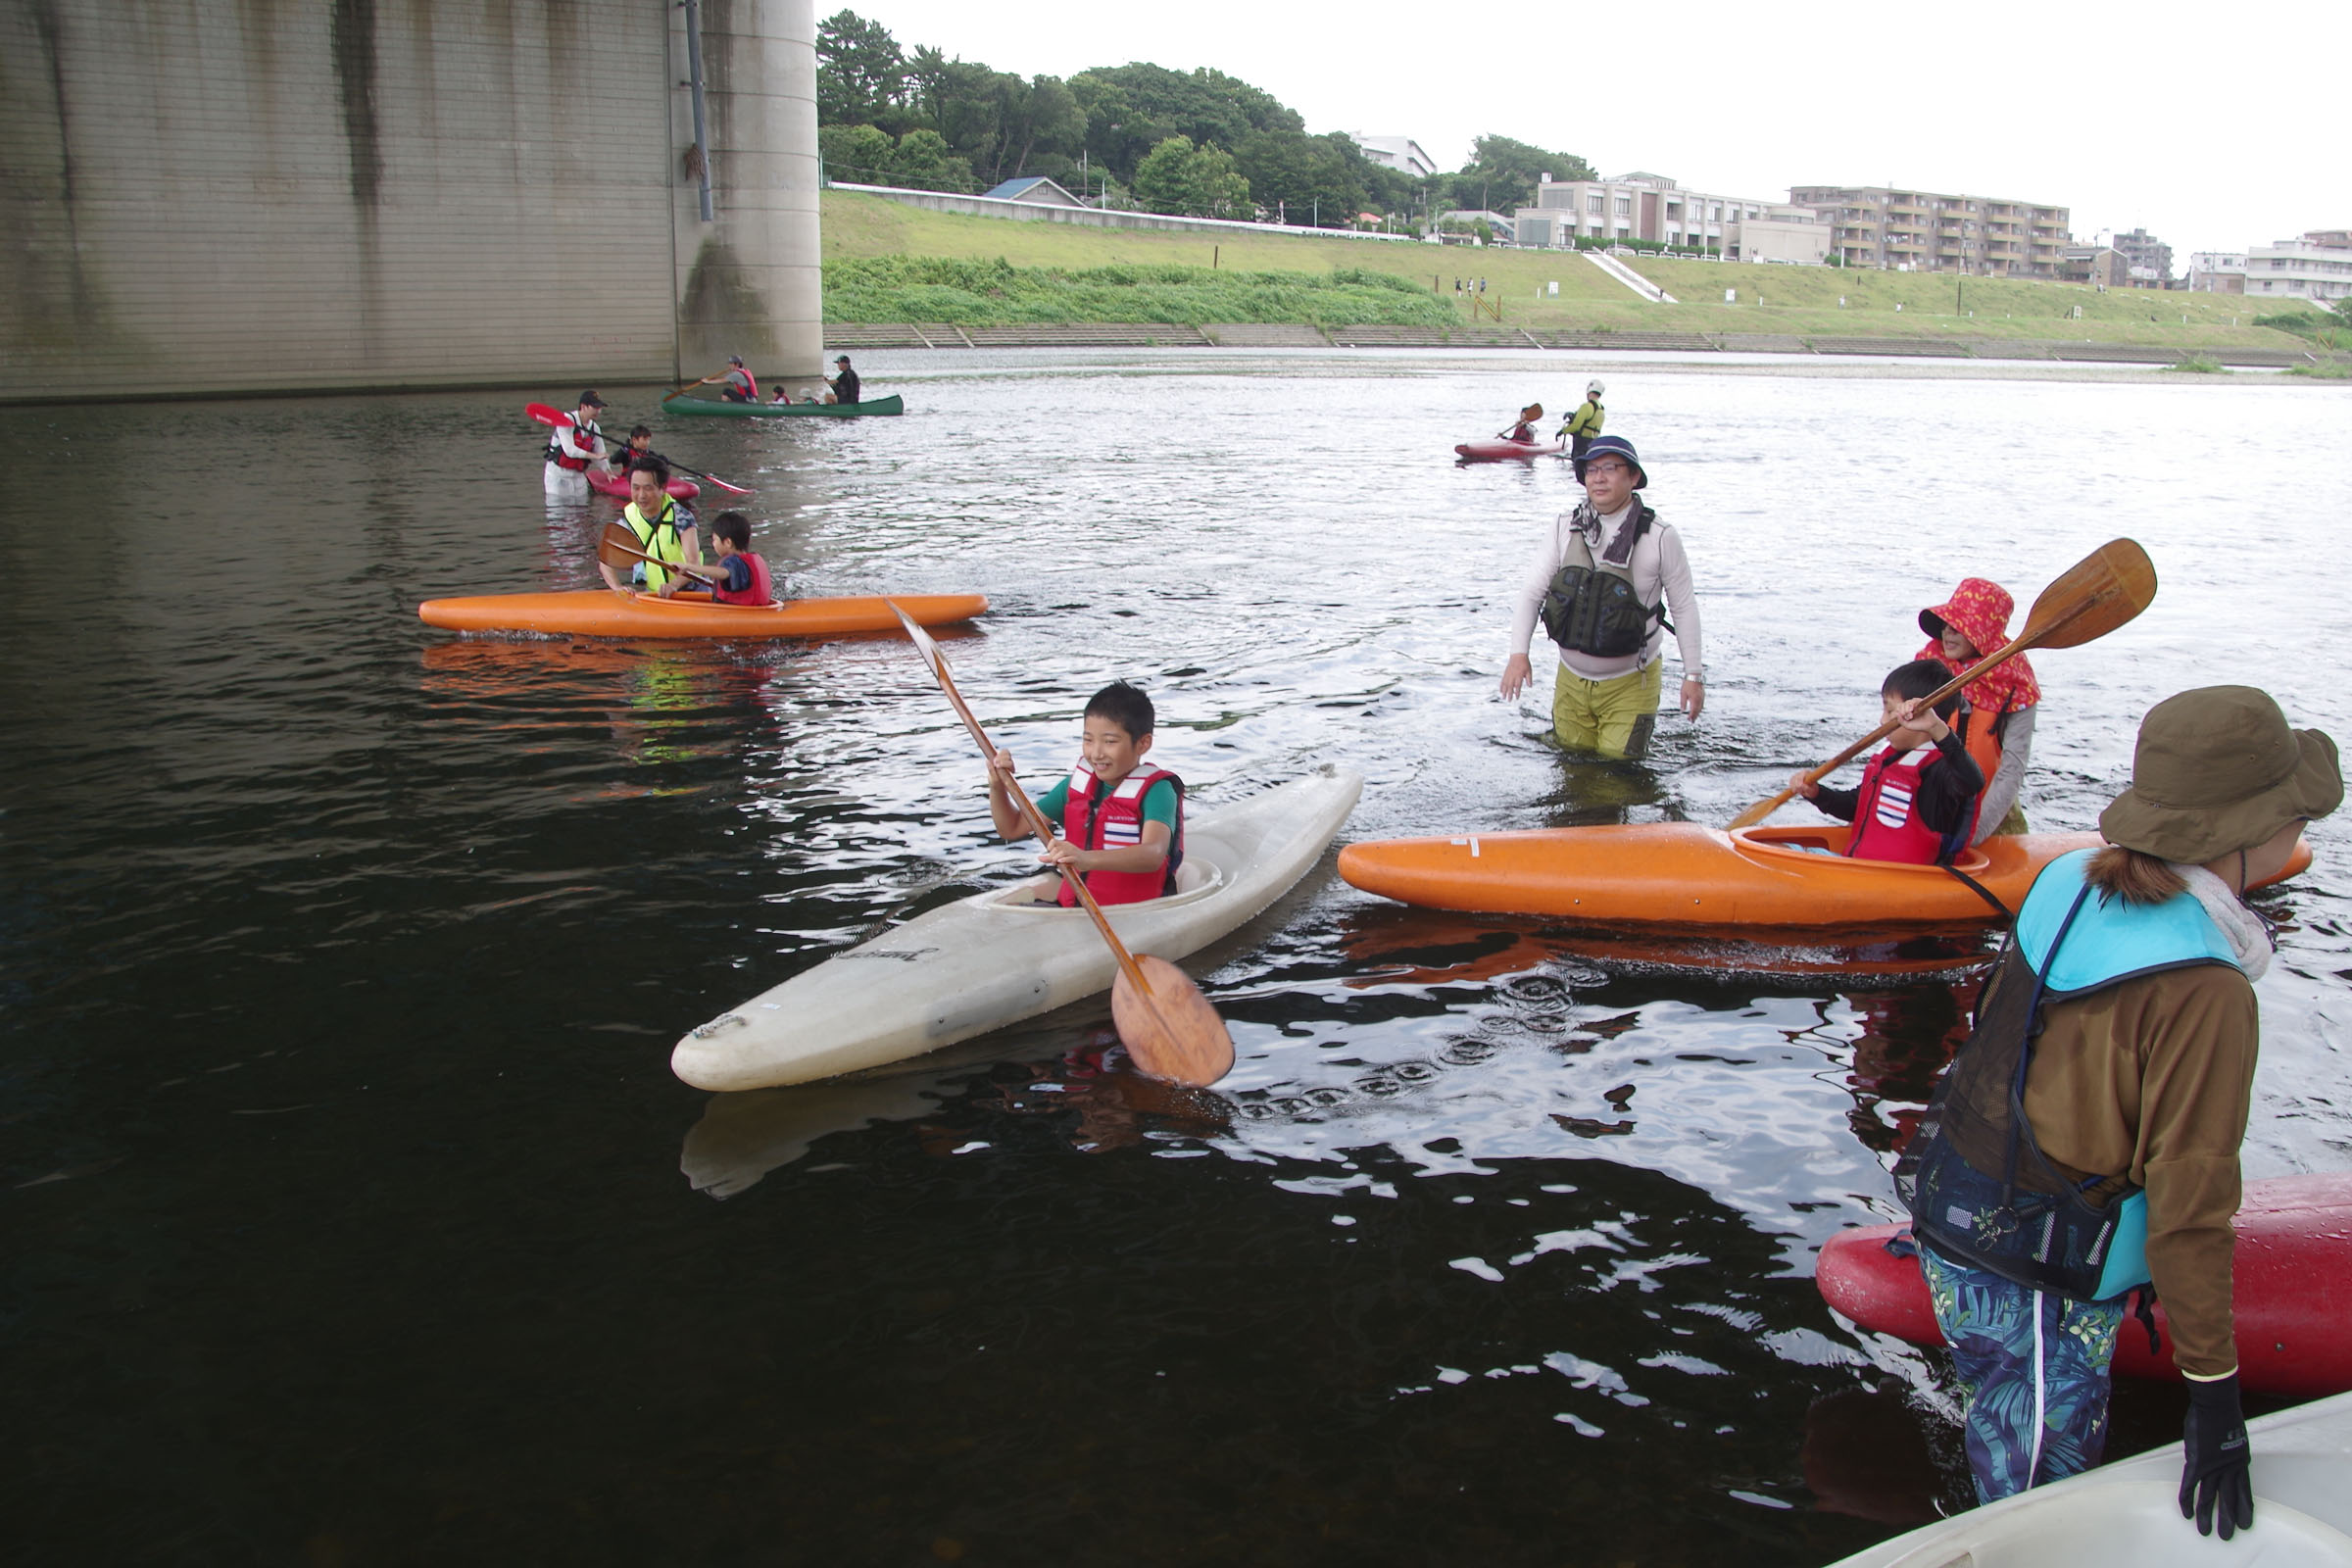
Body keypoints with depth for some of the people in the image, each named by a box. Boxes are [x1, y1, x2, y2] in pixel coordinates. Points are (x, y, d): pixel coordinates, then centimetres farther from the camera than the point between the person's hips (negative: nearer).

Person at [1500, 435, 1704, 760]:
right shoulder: (1564, 528, -3)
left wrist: (1693, 675, -3)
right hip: (1571, 679, 3)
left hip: (1631, 683, -3)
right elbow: (1531, 590, -3)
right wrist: (1518, 653, -16)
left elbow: (1684, 606, -3)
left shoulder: (1660, 537, -10)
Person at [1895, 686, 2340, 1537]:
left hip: (1952, 1203, 8)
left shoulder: (2069, 880, -4)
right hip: (2035, 1280, -8)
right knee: (2040, 1496, 9)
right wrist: (2214, 1388, -13)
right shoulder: (2202, 991, -26)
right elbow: (2188, 1202, -22)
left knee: (2007, 1427, 25)